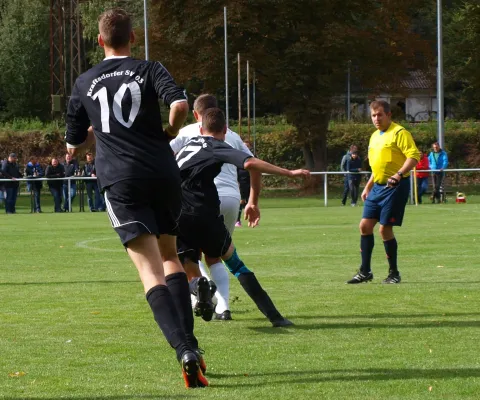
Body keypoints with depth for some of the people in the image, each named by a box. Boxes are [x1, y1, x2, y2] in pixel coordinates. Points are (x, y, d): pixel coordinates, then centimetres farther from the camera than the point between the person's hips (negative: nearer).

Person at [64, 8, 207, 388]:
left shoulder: (84, 83, 12)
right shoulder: (149, 70, 6)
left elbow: (74, 145, 19)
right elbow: (180, 105, -14)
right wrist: (170, 131, 6)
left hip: (120, 182, -1)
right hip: (163, 175, 1)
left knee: (151, 270, -8)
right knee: (170, 256, 21)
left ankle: (185, 349, -26)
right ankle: (189, 343, 10)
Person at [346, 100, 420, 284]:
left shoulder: (399, 133, -10)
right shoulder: (375, 136, 17)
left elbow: (414, 156, -19)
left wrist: (399, 174, -31)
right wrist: (368, 187, 22)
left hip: (395, 187, -8)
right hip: (378, 187, 8)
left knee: (385, 228, -8)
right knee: (365, 225, 3)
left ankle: (393, 273, 6)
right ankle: (365, 271, 11)